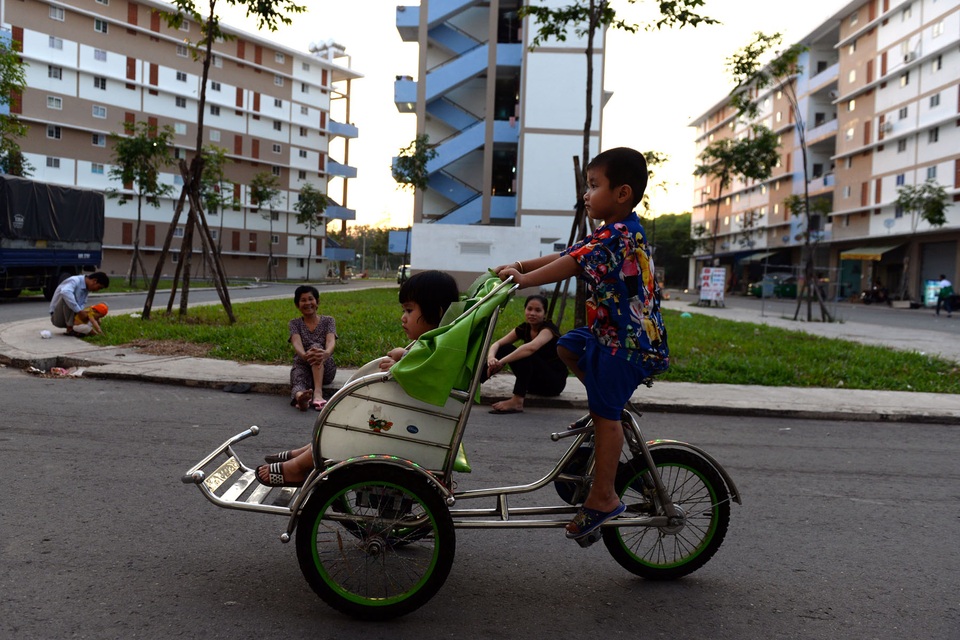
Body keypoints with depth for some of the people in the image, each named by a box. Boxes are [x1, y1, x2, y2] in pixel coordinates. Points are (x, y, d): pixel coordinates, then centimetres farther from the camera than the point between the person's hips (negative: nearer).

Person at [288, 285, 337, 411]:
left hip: (325, 370, 0)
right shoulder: (294, 324, 6)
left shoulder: (328, 321, 6)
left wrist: (326, 353, -42)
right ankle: (300, 396, -75)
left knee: (315, 346, -32)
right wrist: (304, 355, -42)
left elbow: (331, 341, -15)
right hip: (302, 365, 0)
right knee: (298, 383, -36)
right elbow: (296, 343, -16)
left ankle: (318, 392, -53)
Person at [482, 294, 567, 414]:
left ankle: (517, 402, -39)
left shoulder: (549, 329, -18)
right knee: (505, 349, -8)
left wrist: (501, 362, -43)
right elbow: (497, 344, -6)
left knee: (526, 355, -32)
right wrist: (491, 357, -30)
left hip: (555, 381, -7)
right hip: (534, 383, 7)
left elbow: (531, 347, -40)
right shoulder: (524, 328, 3)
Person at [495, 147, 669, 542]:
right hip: (610, 333, 10)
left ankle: (603, 497, 2)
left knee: (605, 414, -6)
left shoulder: (618, 235, -20)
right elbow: (566, 256, 12)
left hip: (629, 342, -10)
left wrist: (524, 279, -22)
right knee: (567, 346, 24)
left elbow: (570, 264, -27)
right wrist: (521, 266, 6)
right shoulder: (620, 233, 13)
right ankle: (609, 404, 23)